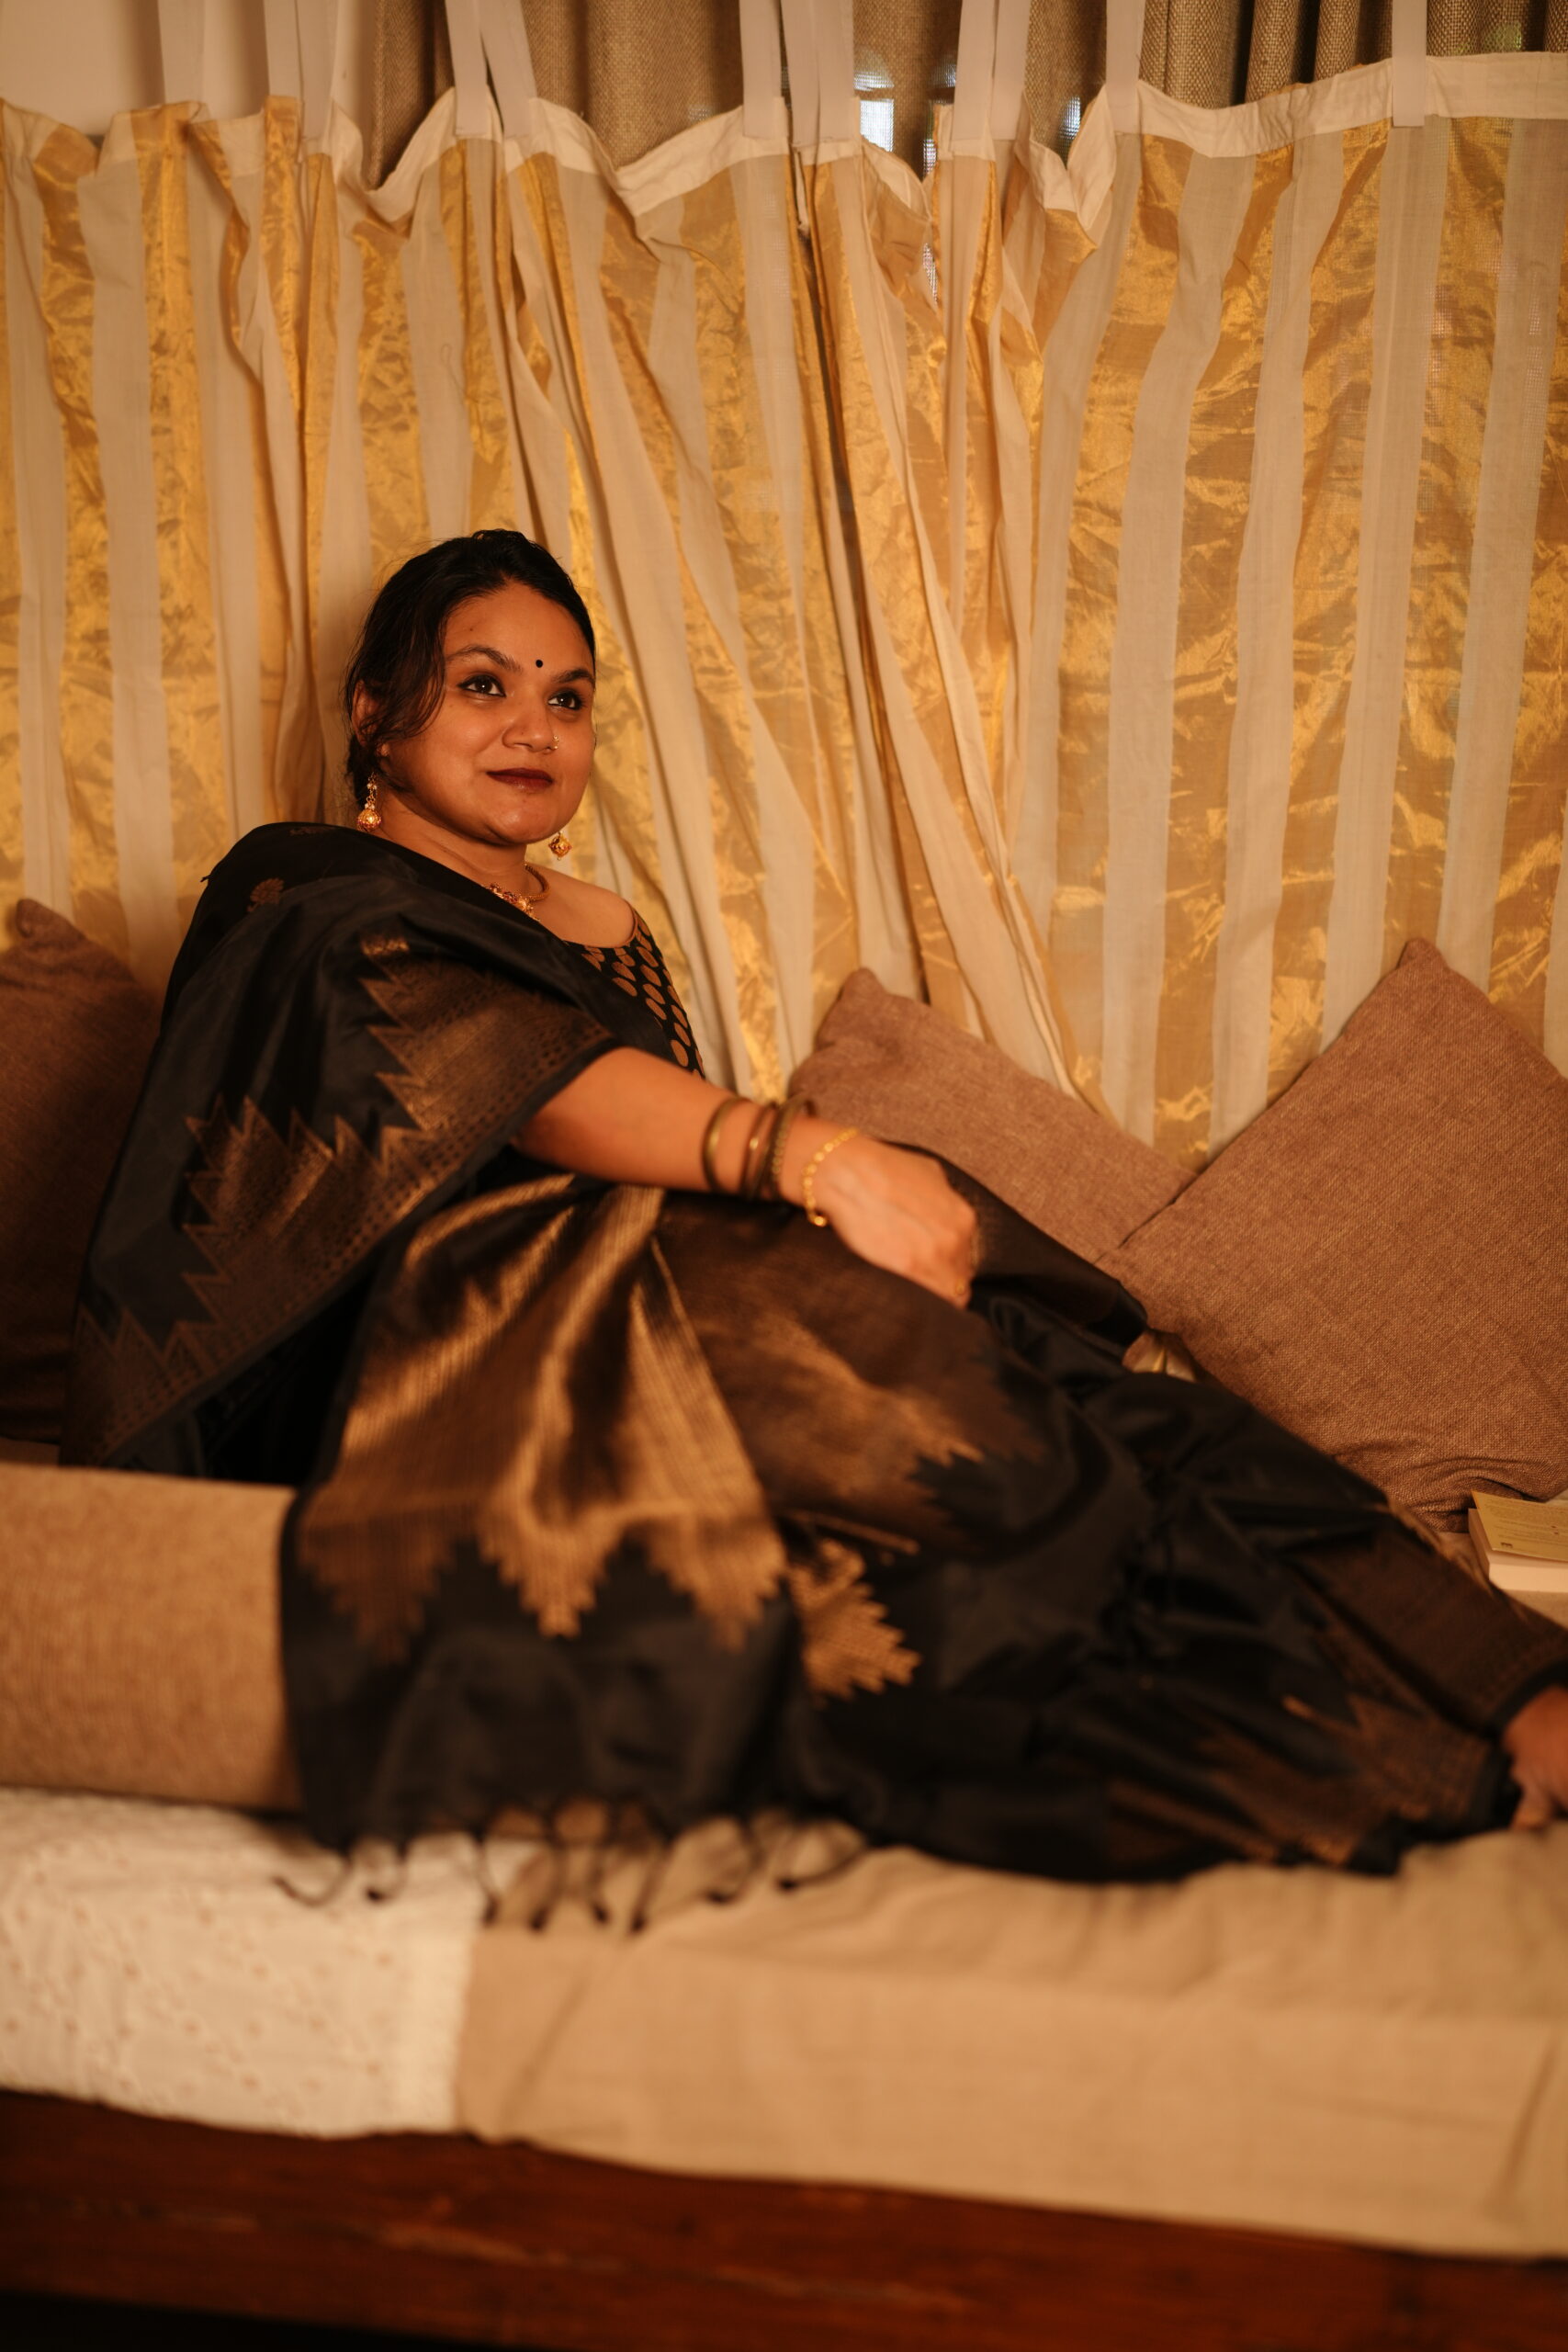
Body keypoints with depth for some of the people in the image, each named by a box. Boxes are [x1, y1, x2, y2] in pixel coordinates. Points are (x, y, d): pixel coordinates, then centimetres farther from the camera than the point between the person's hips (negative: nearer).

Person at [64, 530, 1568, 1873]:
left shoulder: (608, 937, 29)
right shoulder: (304, 899, 6)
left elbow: (682, 1152, 18)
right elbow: (500, 1072, -14)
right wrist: (802, 1153, -29)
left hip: (649, 1308, 6)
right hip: (423, 1362, -6)